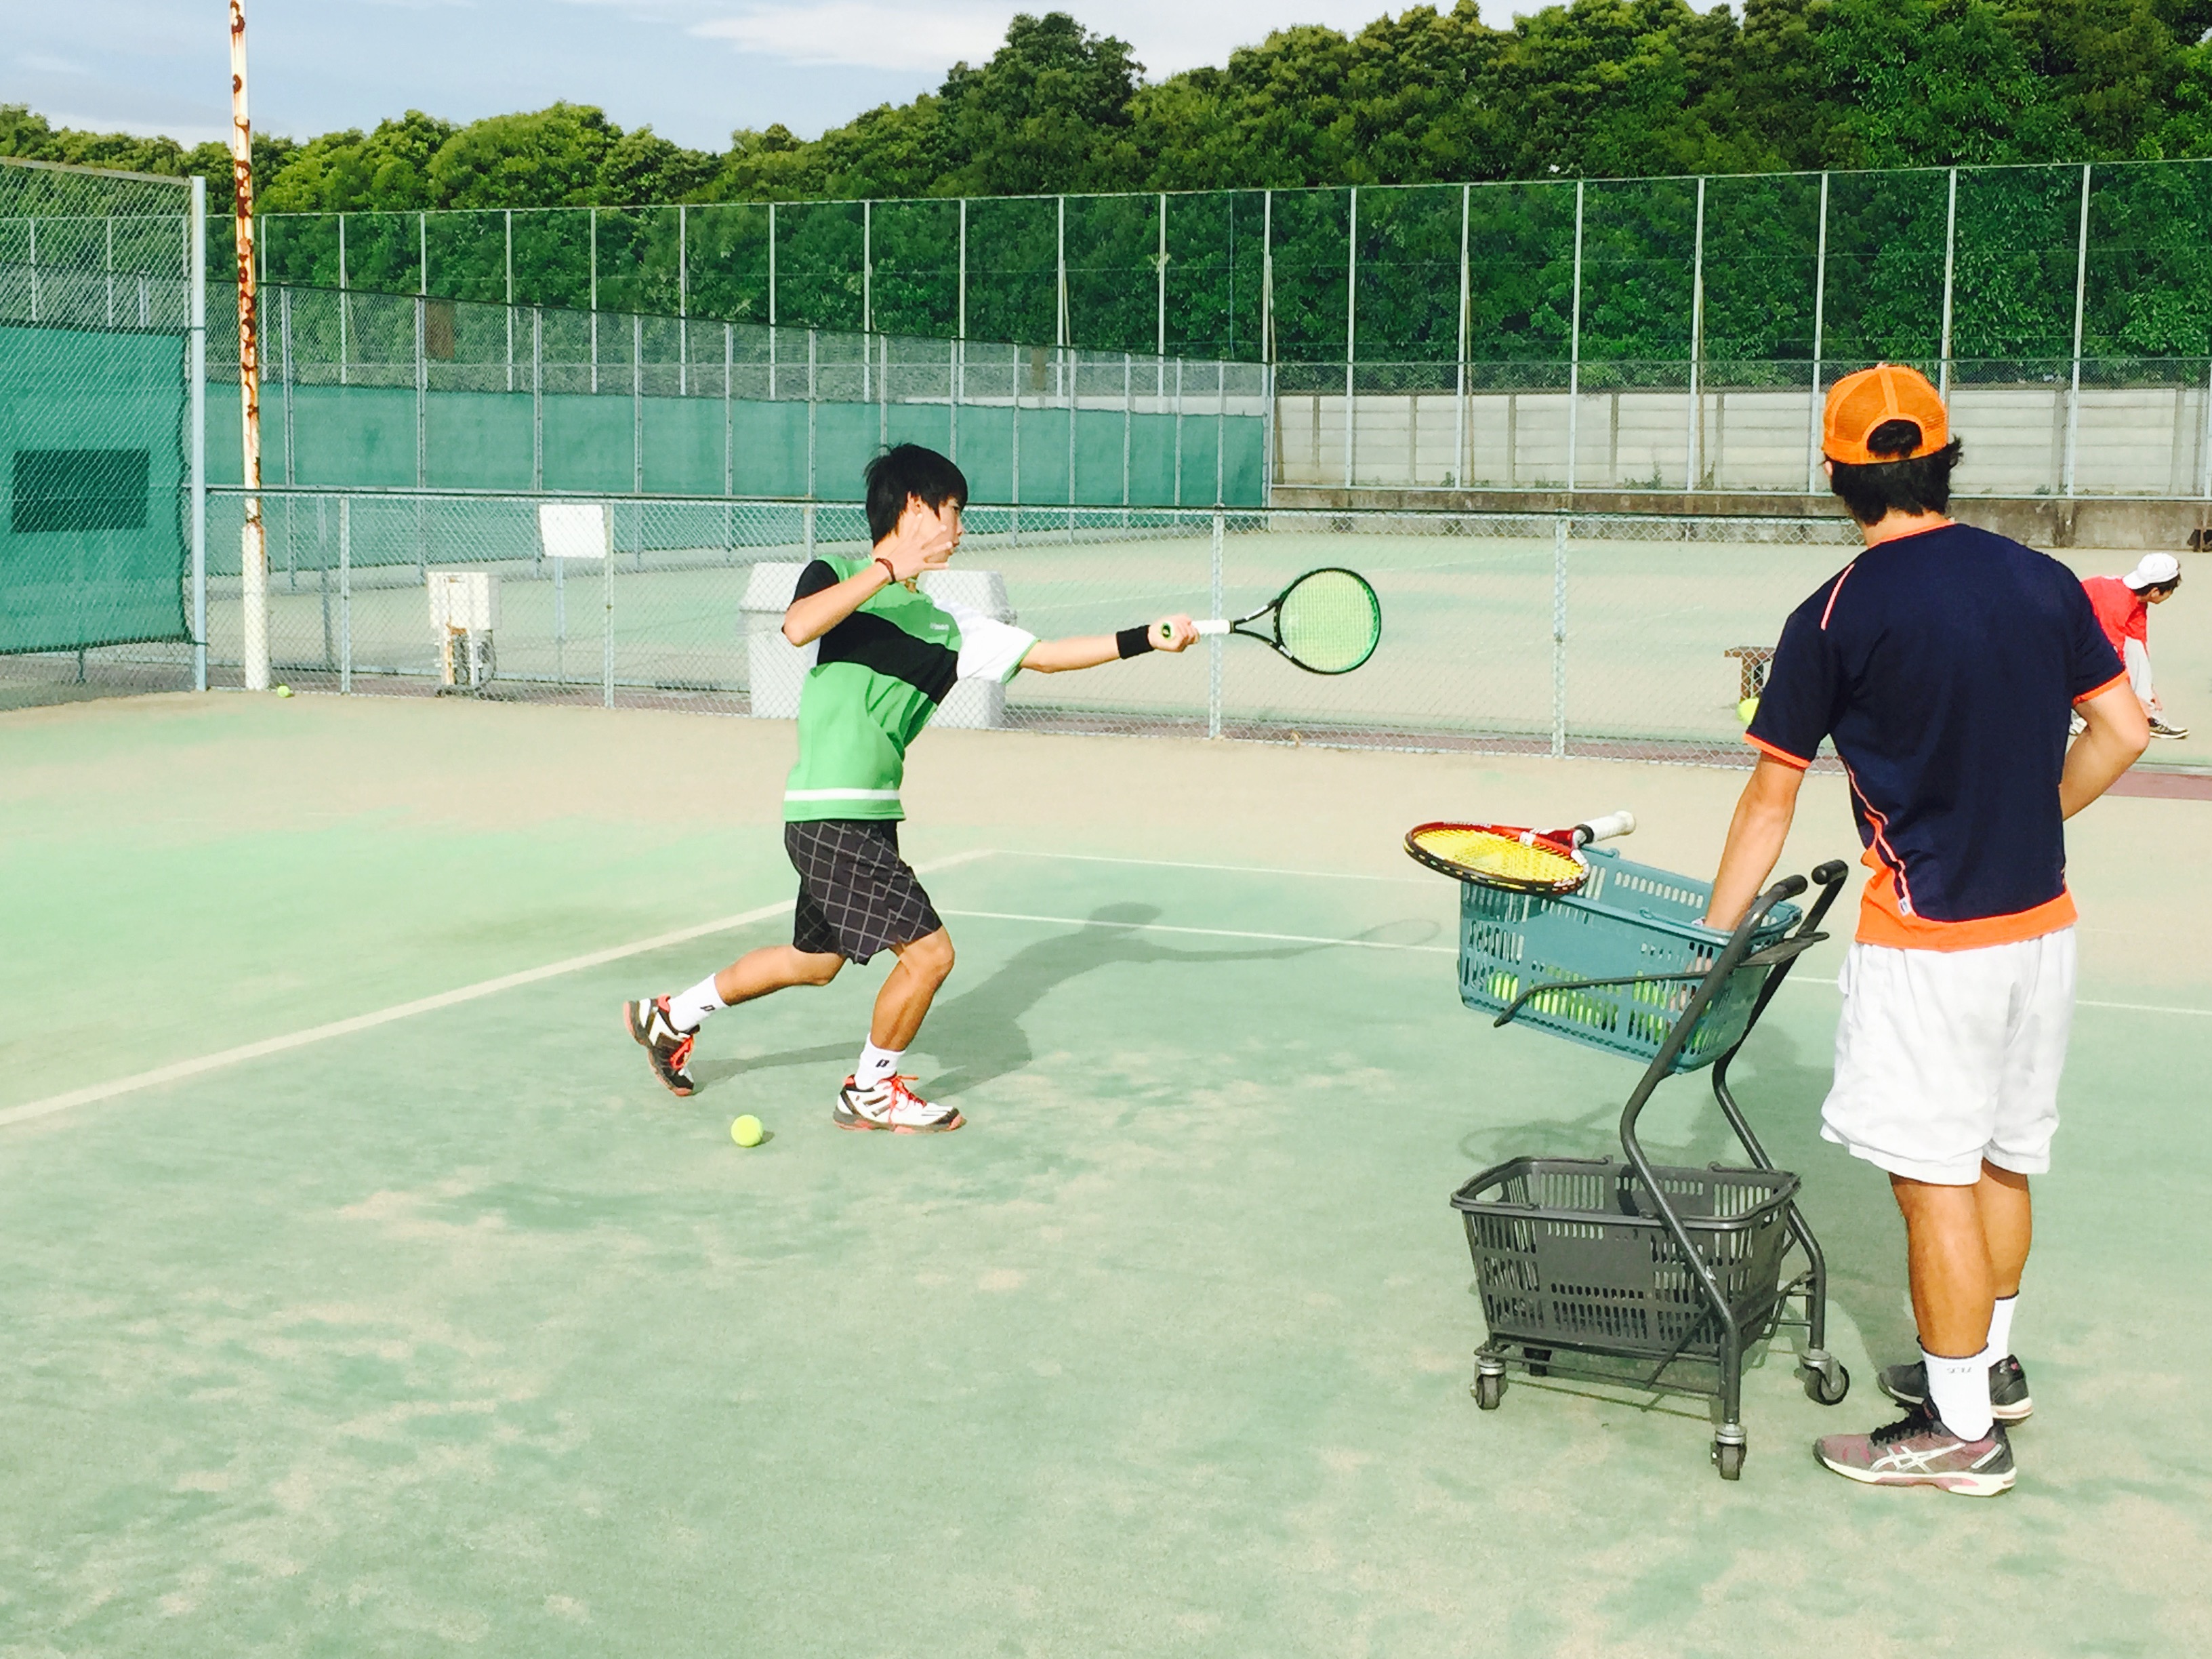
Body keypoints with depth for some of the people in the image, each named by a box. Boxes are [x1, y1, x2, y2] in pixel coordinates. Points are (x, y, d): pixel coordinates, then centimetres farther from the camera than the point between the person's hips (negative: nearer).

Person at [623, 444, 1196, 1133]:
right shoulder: (834, 575, -2)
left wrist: (1147, 638, 5)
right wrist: (890, 568, -22)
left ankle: (671, 1017, 39)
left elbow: (1044, 654, 11)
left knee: (815, 960, 22)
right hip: (831, 814, -8)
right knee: (929, 952, -8)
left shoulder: (948, 626, 12)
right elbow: (798, 628, -23)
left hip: (869, 819, 8)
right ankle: (871, 1092, 13)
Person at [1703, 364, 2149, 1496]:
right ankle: (1990, 1358, 37)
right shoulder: (2044, 582, 3)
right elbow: (2122, 731, 6)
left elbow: (1771, 799, -6)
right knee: (2003, 1157, 20)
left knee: (1934, 1179, 2)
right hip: (2042, 925, 7)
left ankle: (1962, 1429, 11)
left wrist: (1711, 938, 3)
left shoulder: (1835, 617, -11)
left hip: (1928, 941, -6)